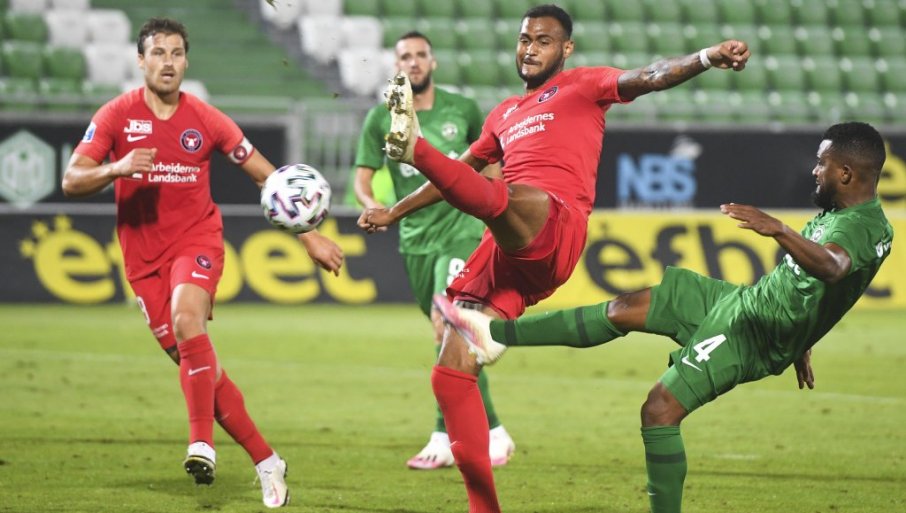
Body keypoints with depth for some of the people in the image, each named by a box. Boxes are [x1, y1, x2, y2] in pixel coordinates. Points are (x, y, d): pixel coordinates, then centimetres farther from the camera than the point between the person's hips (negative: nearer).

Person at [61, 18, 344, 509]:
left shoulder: (206, 120, -3)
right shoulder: (117, 115, -3)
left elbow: (268, 175, 6)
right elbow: (72, 181, -10)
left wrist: (309, 235, 4)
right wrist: (116, 168, -30)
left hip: (197, 241, -2)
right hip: (144, 255, 2)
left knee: (186, 317, -32)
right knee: (196, 364, 2)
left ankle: (202, 444, -35)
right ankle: (265, 461, 12)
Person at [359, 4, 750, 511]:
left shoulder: (582, 85, 14)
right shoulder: (504, 114, 32)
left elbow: (650, 77, -3)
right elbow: (462, 171, 45)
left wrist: (706, 58, -21)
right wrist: (396, 212, 49)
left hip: (554, 234, -6)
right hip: (505, 247, 6)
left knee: (507, 198, -42)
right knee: (451, 373, -3)